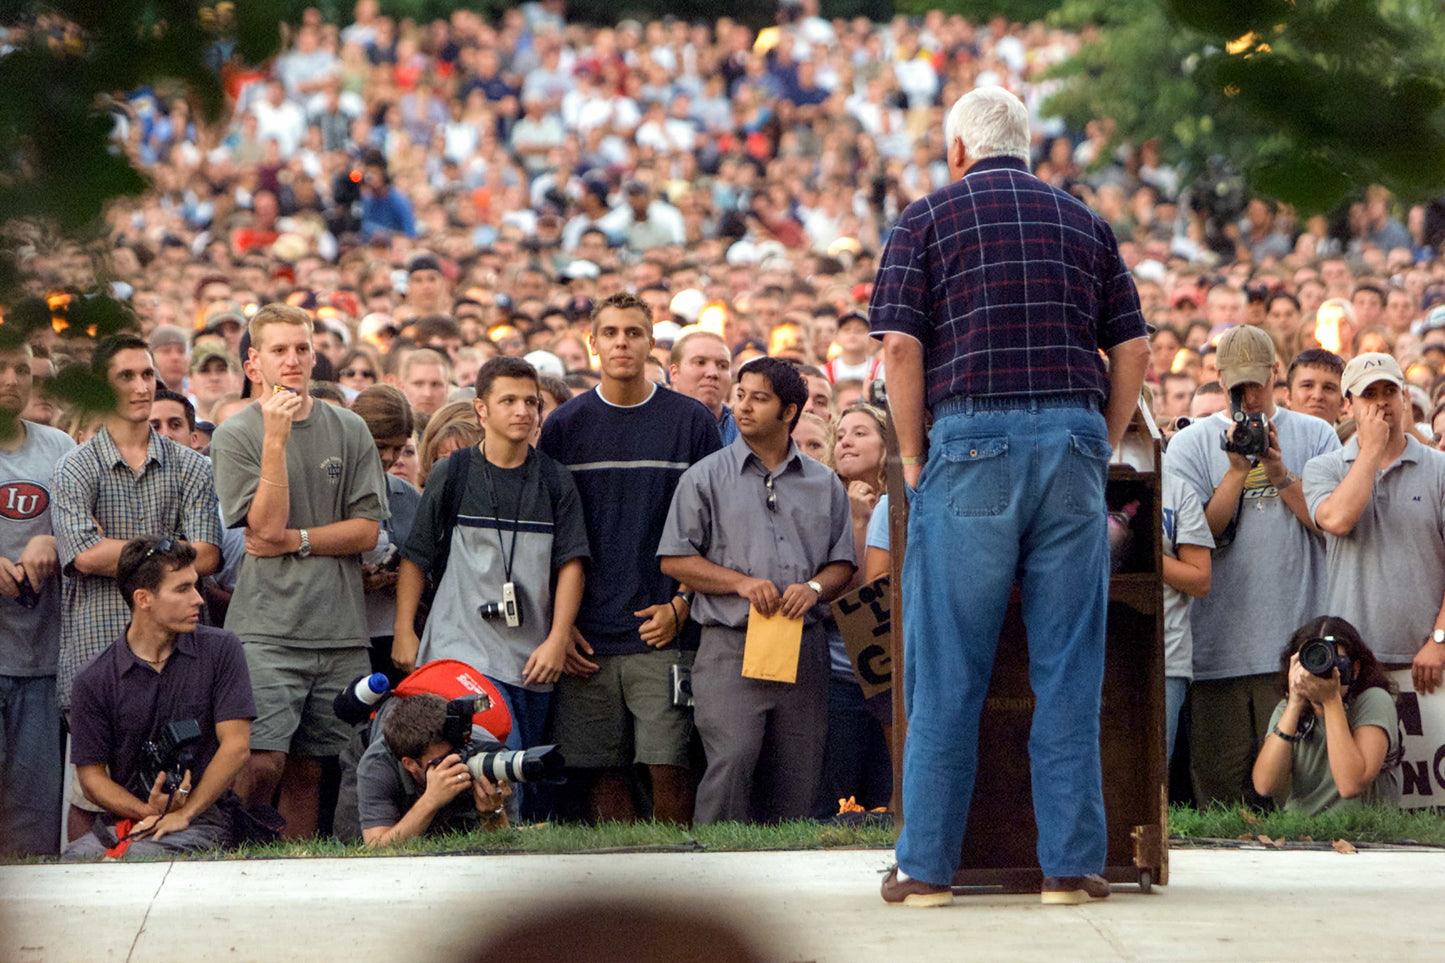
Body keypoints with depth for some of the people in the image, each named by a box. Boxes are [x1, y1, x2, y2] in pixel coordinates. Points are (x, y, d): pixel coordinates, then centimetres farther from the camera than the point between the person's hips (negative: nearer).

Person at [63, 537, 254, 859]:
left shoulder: (220, 650, 3)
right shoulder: (94, 681, 4)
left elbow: (236, 747, -2)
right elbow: (91, 773, 5)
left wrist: (183, 814, -11)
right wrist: (148, 811, -13)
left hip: (204, 817, -2)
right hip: (126, 817, 2)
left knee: (140, 858, -35)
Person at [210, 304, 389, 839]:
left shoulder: (350, 432, 12)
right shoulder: (235, 436, 2)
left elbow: (366, 530, 6)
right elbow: (267, 524, -9)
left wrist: (297, 541, -7)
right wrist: (276, 438, -14)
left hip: (341, 631, 3)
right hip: (267, 628, -3)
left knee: (307, 769, 5)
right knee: (261, 763, -15)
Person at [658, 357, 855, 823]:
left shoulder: (824, 484, 15)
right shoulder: (706, 477, 6)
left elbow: (843, 564, 17)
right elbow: (674, 558, 2)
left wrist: (815, 588, -6)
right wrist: (741, 582, -10)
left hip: (804, 647, 3)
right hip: (730, 647, -3)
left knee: (797, 776, 1)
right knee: (732, 760, -16)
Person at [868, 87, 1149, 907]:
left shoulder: (928, 219, 7)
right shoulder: (1085, 222, 16)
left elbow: (900, 345, -4)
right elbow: (1133, 351, 10)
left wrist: (913, 459, 4)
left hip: (973, 442, -2)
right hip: (1073, 440, 2)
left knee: (949, 672, 2)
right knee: (1069, 669, 4)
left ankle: (928, 865, 3)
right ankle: (1072, 863, 2)